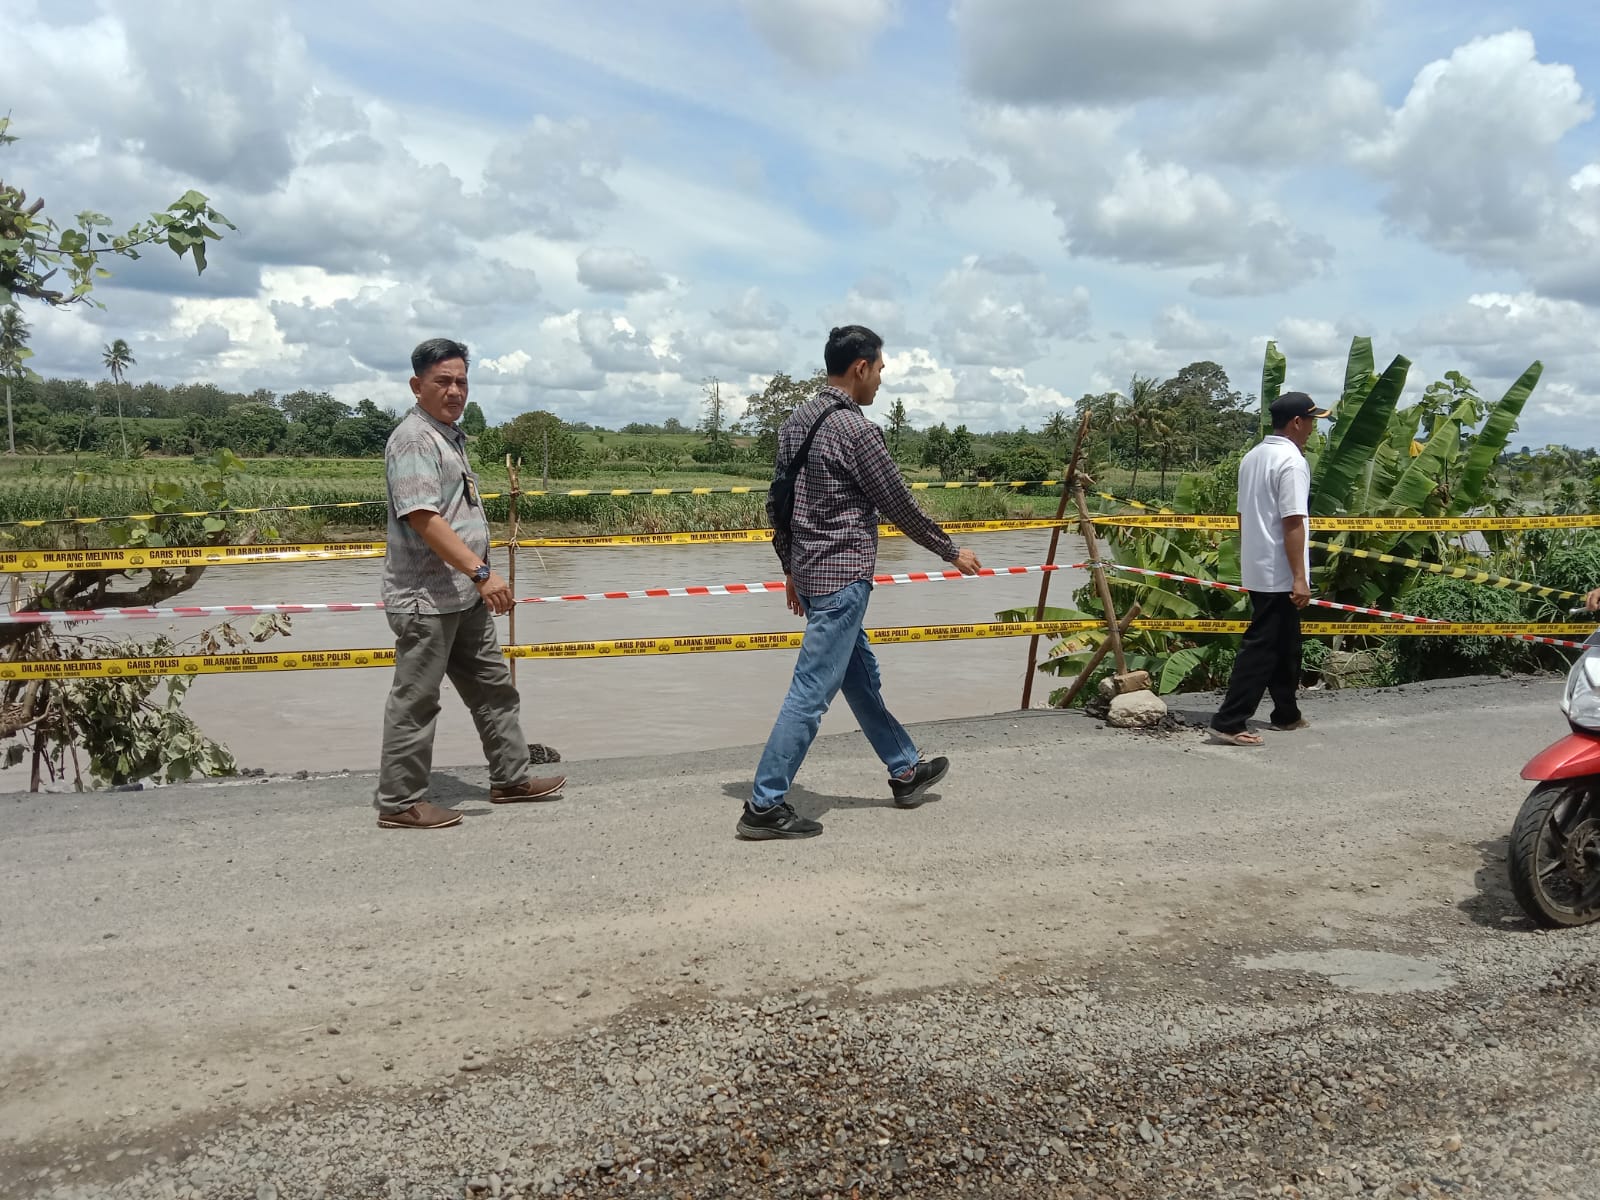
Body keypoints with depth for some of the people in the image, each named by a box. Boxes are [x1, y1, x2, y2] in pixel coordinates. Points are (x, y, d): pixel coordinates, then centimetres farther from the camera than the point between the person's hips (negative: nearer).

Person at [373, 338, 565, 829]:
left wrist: (478, 576, 23)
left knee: (493, 688, 16)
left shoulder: (450, 435, 16)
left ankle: (510, 778, 28)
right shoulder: (413, 439, -15)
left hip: (464, 596, 10)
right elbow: (424, 519, -26)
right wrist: (481, 572, -29)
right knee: (416, 702, -1)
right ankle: (399, 803, 10)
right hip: (427, 599, -10)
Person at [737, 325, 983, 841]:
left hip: (810, 572, 10)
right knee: (811, 692, -4)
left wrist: (792, 568, 23)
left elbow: (777, 503, 14)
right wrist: (952, 551, 2)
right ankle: (764, 807, 0)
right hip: (843, 576, -10)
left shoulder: (796, 422, 10)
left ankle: (905, 771, 35)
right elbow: (899, 505, -11)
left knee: (862, 676, 20)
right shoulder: (855, 429, -16)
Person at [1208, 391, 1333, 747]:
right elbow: (1292, 524, -20)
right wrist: (1300, 577, -20)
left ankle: (1286, 714, 30)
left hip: (1256, 570, 9)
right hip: (1279, 574, -9)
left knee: (1284, 643, 20)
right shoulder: (1292, 462, -15)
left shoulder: (1251, 457, 11)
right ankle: (1228, 723, -9)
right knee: (1261, 648, -7)